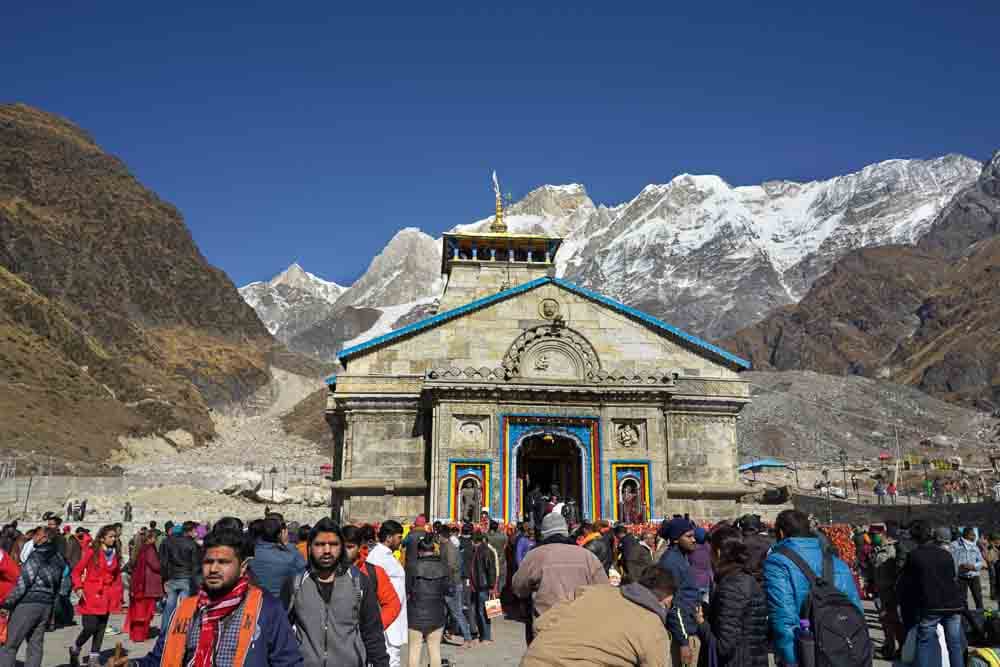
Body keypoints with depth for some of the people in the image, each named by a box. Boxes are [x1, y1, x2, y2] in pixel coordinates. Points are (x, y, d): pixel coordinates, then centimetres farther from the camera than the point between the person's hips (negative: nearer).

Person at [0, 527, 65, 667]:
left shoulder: (36, 556, -13)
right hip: (47, 606, 7)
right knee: (36, 645, 10)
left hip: (28, 603, -7)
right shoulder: (58, 559, 9)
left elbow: (22, 583, -15)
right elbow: (57, 586, 12)